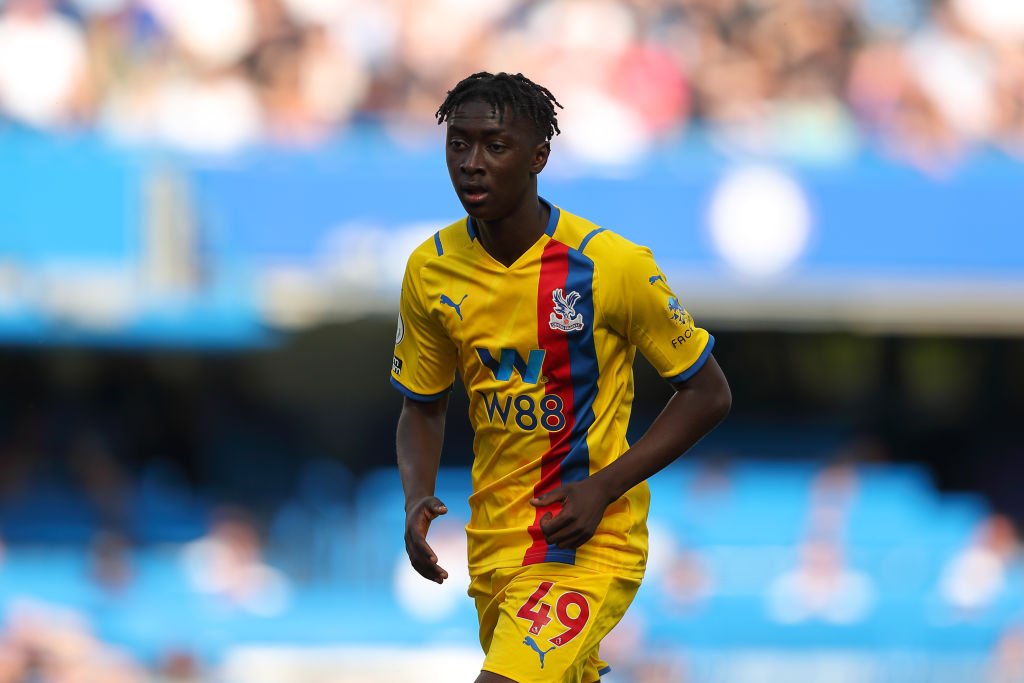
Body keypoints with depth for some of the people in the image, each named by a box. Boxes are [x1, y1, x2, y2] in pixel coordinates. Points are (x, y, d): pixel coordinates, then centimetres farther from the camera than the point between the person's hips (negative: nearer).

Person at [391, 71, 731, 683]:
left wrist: (603, 488, -16)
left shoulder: (612, 265, -15)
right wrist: (418, 499, -8)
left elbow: (708, 394, -6)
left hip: (591, 547, -5)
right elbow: (423, 407, 13)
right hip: (495, 546, 6)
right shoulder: (430, 270, -1)